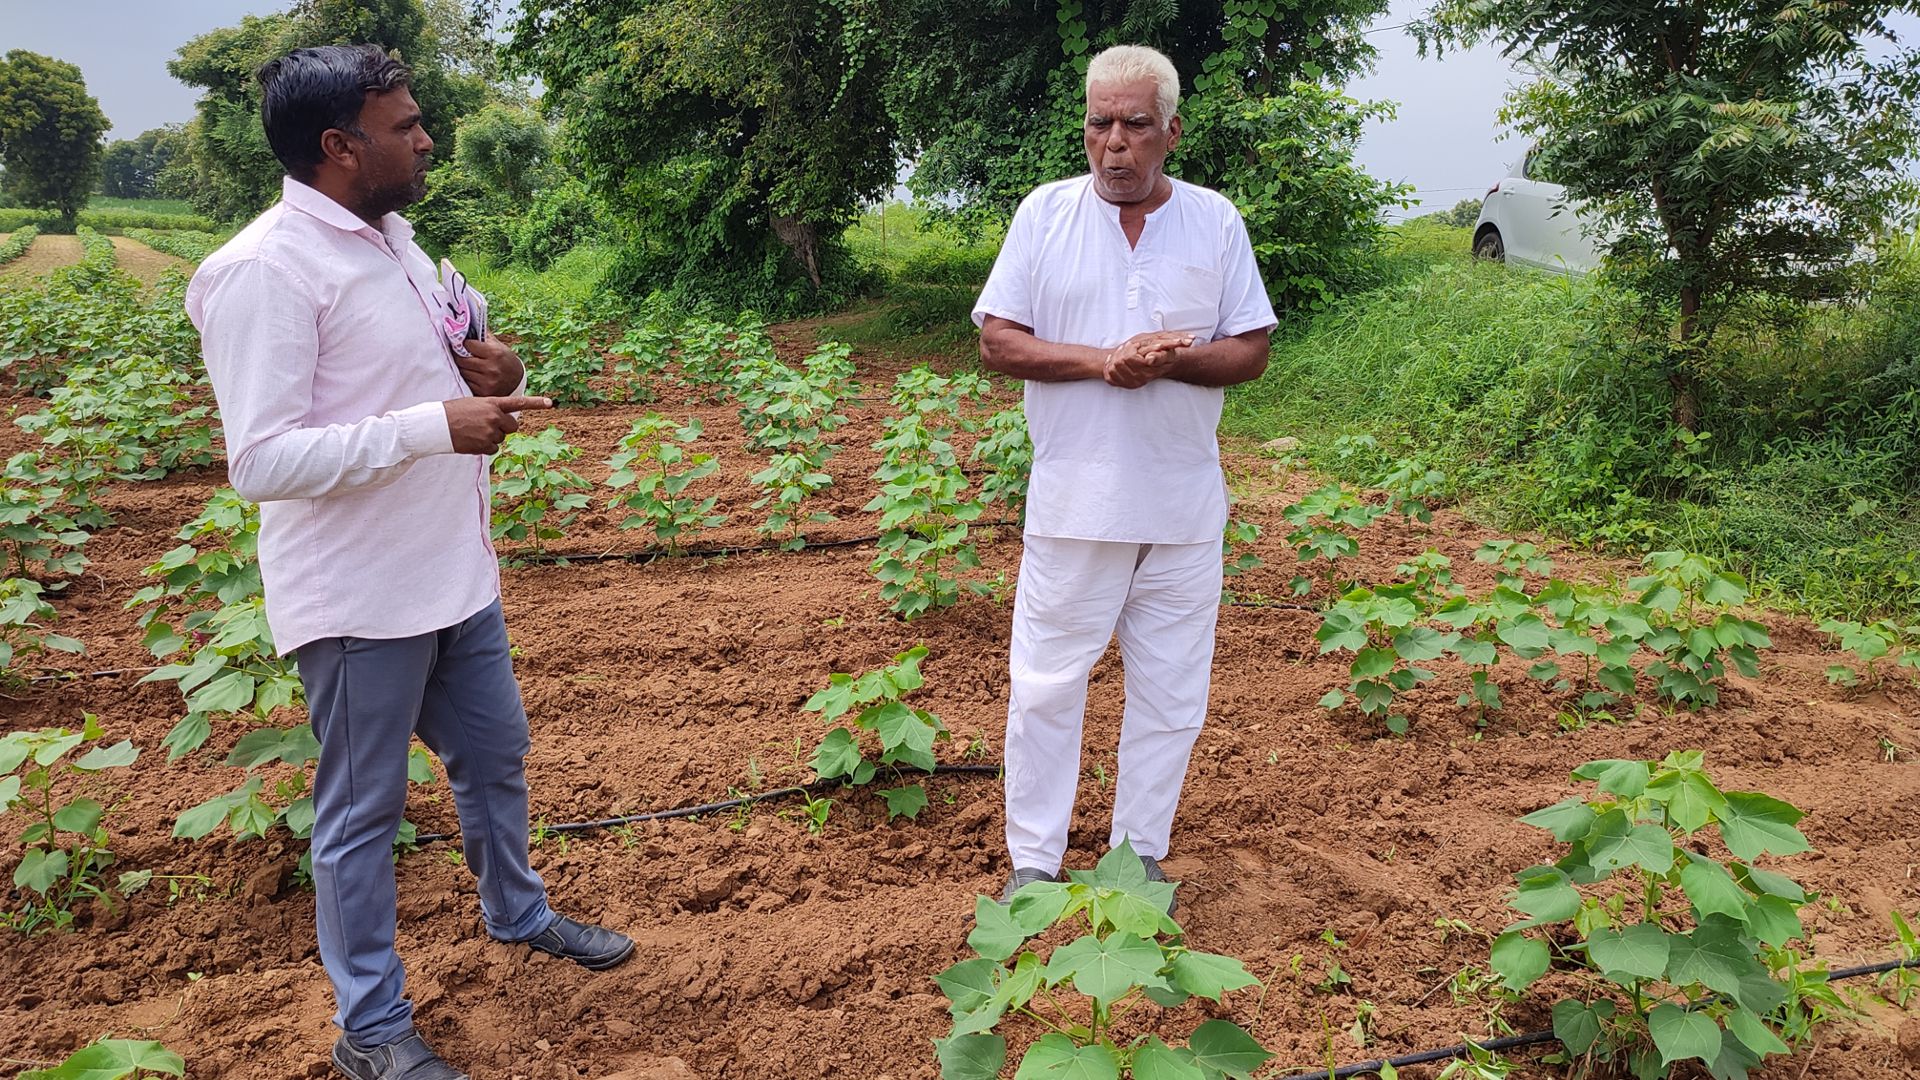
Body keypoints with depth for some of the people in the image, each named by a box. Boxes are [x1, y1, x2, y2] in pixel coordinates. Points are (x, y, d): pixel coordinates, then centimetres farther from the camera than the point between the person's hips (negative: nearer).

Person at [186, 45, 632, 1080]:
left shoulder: (393, 239, 9)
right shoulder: (265, 270, -19)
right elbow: (261, 461, -24)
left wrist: (492, 374, 0)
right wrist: (439, 424, -28)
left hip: (452, 574, 9)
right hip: (359, 597, -8)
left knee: (494, 754, 23)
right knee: (362, 809, 7)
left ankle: (517, 913, 47)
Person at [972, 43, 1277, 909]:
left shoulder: (1216, 221, 4)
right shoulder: (1046, 212, 0)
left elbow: (1251, 351, 3)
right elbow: (997, 343, -4)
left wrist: (1174, 359, -17)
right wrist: (1103, 360, -18)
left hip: (1185, 504, 2)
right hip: (1074, 500, -1)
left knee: (1170, 691, 9)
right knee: (1046, 682, 4)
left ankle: (1140, 855, 27)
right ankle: (1034, 861, 20)